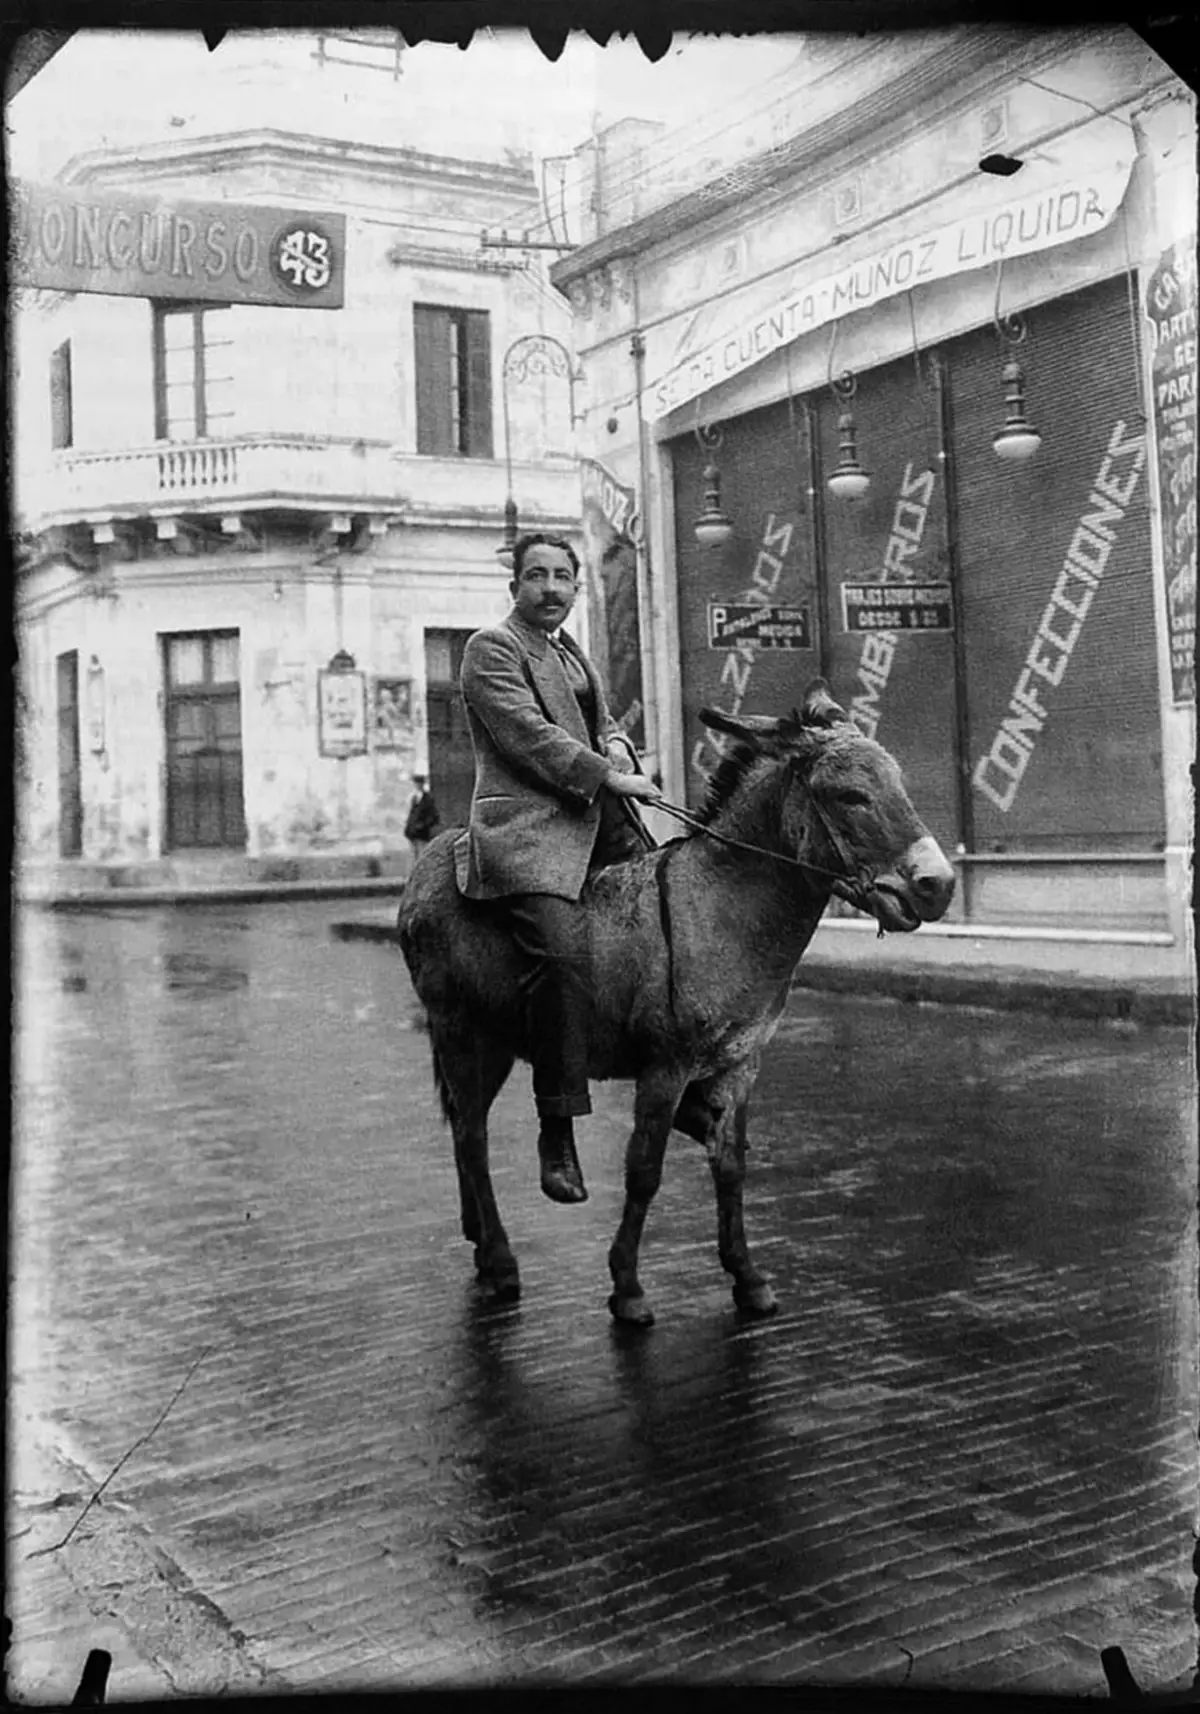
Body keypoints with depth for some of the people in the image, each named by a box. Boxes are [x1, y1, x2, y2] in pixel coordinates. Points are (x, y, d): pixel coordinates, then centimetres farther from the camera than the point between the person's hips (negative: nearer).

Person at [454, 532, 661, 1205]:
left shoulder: (575, 654, 27)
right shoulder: (491, 648, 0)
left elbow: (605, 723, 30)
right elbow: (527, 733, -12)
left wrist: (618, 749, 5)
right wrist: (608, 776, -16)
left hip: (602, 820, 9)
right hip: (527, 826, -9)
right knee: (563, 952, -27)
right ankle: (558, 1130, -22)